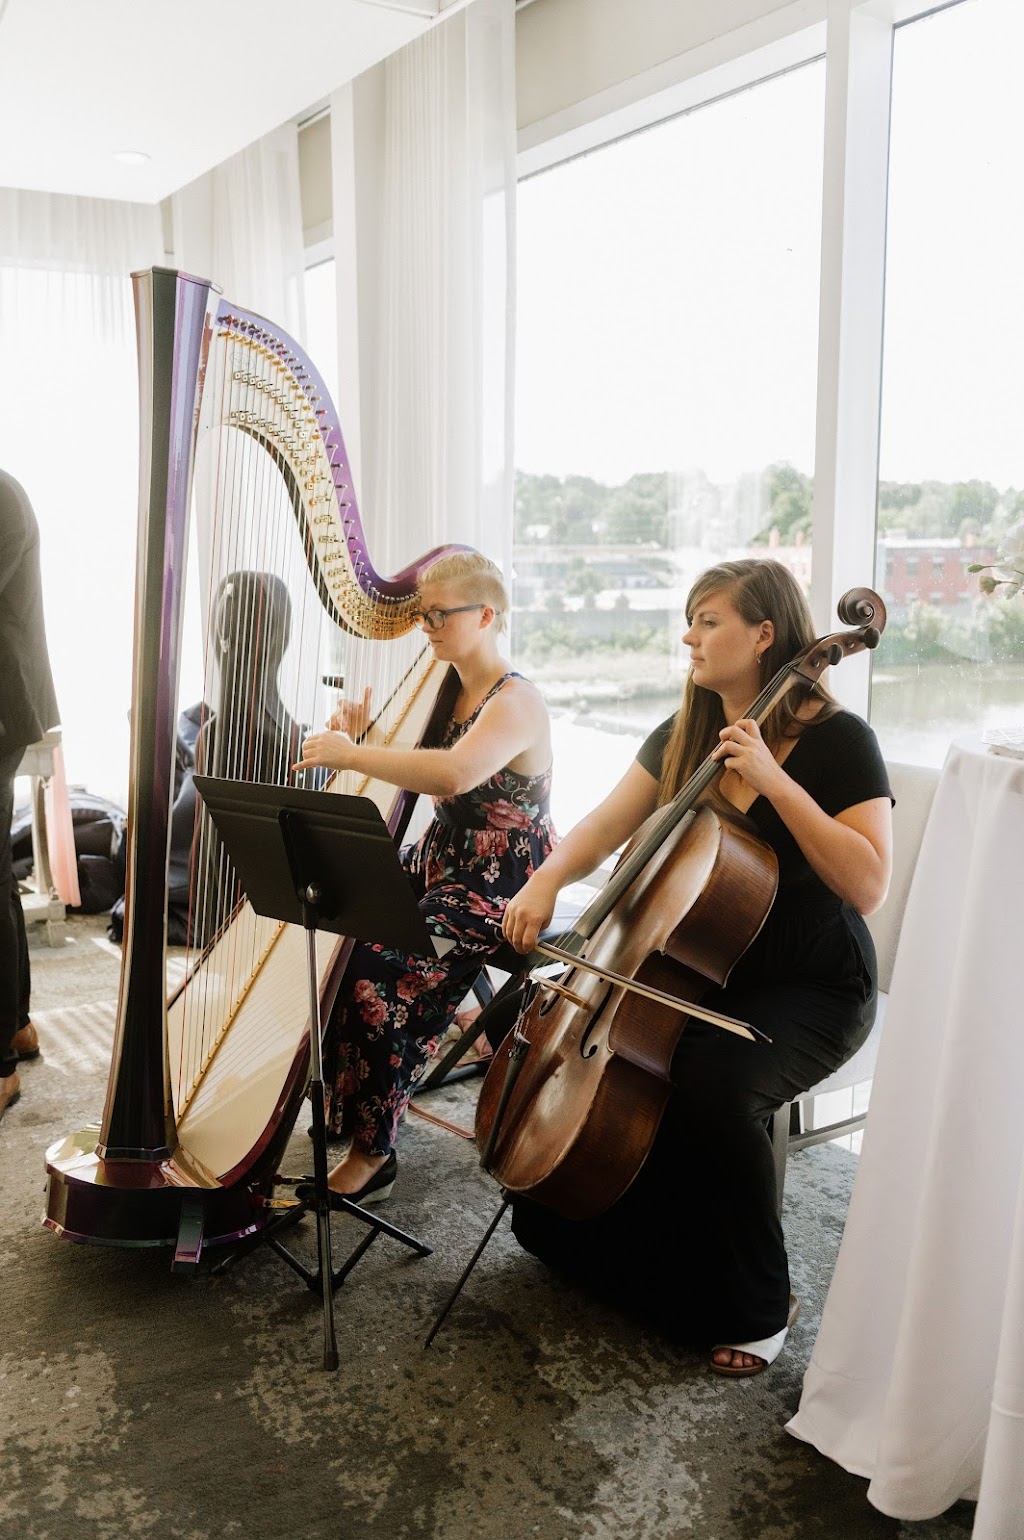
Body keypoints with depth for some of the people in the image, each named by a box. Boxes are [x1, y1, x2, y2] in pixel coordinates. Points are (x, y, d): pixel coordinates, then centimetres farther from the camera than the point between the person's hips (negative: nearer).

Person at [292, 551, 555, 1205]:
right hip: (438, 863, 9)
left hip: (499, 888, -9)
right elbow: (410, 771, 13)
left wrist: (349, 753, -30)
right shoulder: (445, 690, 11)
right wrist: (361, 736, -5)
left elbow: (453, 773, -38)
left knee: (380, 966, -24)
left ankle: (371, 1153, -10)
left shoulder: (517, 703, -18)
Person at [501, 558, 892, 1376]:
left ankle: (759, 1307, -6)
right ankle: (609, 1246, 16)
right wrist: (546, 880, -16)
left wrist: (775, 782, -27)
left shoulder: (837, 740, -13)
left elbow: (868, 885, -21)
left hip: (808, 989, -6)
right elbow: (602, 829, 4)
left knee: (714, 1091, -34)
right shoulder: (681, 738, 6)